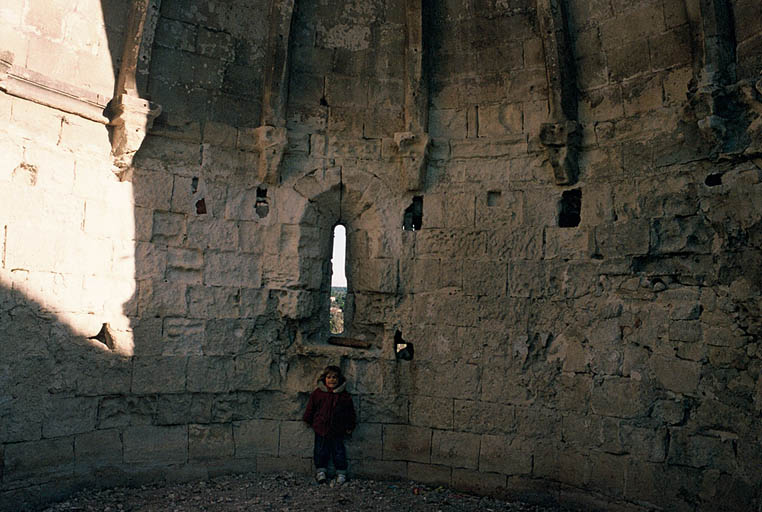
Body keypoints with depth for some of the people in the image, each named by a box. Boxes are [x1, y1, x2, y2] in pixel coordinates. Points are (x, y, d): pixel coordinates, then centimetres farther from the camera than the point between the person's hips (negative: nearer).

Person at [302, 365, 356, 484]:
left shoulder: (344, 395, -3)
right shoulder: (318, 393, -2)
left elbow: (350, 412, 4)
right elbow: (311, 407, 9)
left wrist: (350, 426, 3)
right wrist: (308, 420, 11)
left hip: (337, 430, -1)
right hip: (321, 428, 1)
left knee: (338, 451, 6)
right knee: (321, 451, 8)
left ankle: (341, 473, 19)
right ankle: (321, 471, 24)